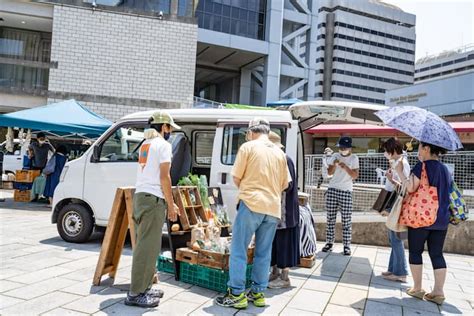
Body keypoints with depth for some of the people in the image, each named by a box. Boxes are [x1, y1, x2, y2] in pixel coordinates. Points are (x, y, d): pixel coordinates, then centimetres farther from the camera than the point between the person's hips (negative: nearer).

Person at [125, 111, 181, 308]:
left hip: (140, 196, 9)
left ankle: (144, 287, 21)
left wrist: (169, 202, 21)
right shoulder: (163, 144, -7)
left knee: (145, 245, 14)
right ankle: (136, 294, 0)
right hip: (153, 198, -9)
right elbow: (164, 177, -13)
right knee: (148, 247, -5)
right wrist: (171, 204, -6)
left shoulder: (145, 144, 19)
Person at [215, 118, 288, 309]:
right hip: (273, 207, 5)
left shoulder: (248, 146, -1)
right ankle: (258, 293, 19)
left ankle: (237, 294, 6)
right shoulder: (279, 152, 13)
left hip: (251, 204, -5)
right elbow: (285, 184, 16)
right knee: (263, 253, 12)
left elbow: (236, 178, 0)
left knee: (238, 250, 3)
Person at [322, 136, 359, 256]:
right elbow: (329, 172, 3)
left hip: (346, 191, -2)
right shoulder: (335, 156, 8)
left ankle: (347, 246, 2)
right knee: (330, 219, 5)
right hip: (332, 189, 3)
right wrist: (334, 165, -15)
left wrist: (346, 167, -20)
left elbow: (355, 176, -6)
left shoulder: (354, 158, 1)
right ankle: (329, 243, 12)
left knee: (347, 221, -3)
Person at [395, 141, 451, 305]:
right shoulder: (445, 169, 12)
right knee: (437, 254, 9)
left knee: (415, 252, 5)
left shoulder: (422, 166, -11)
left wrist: (400, 172, -8)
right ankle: (438, 291, 8)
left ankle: (417, 289, 10)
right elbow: (444, 192, 19)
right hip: (441, 218, 6)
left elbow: (411, 187, -18)